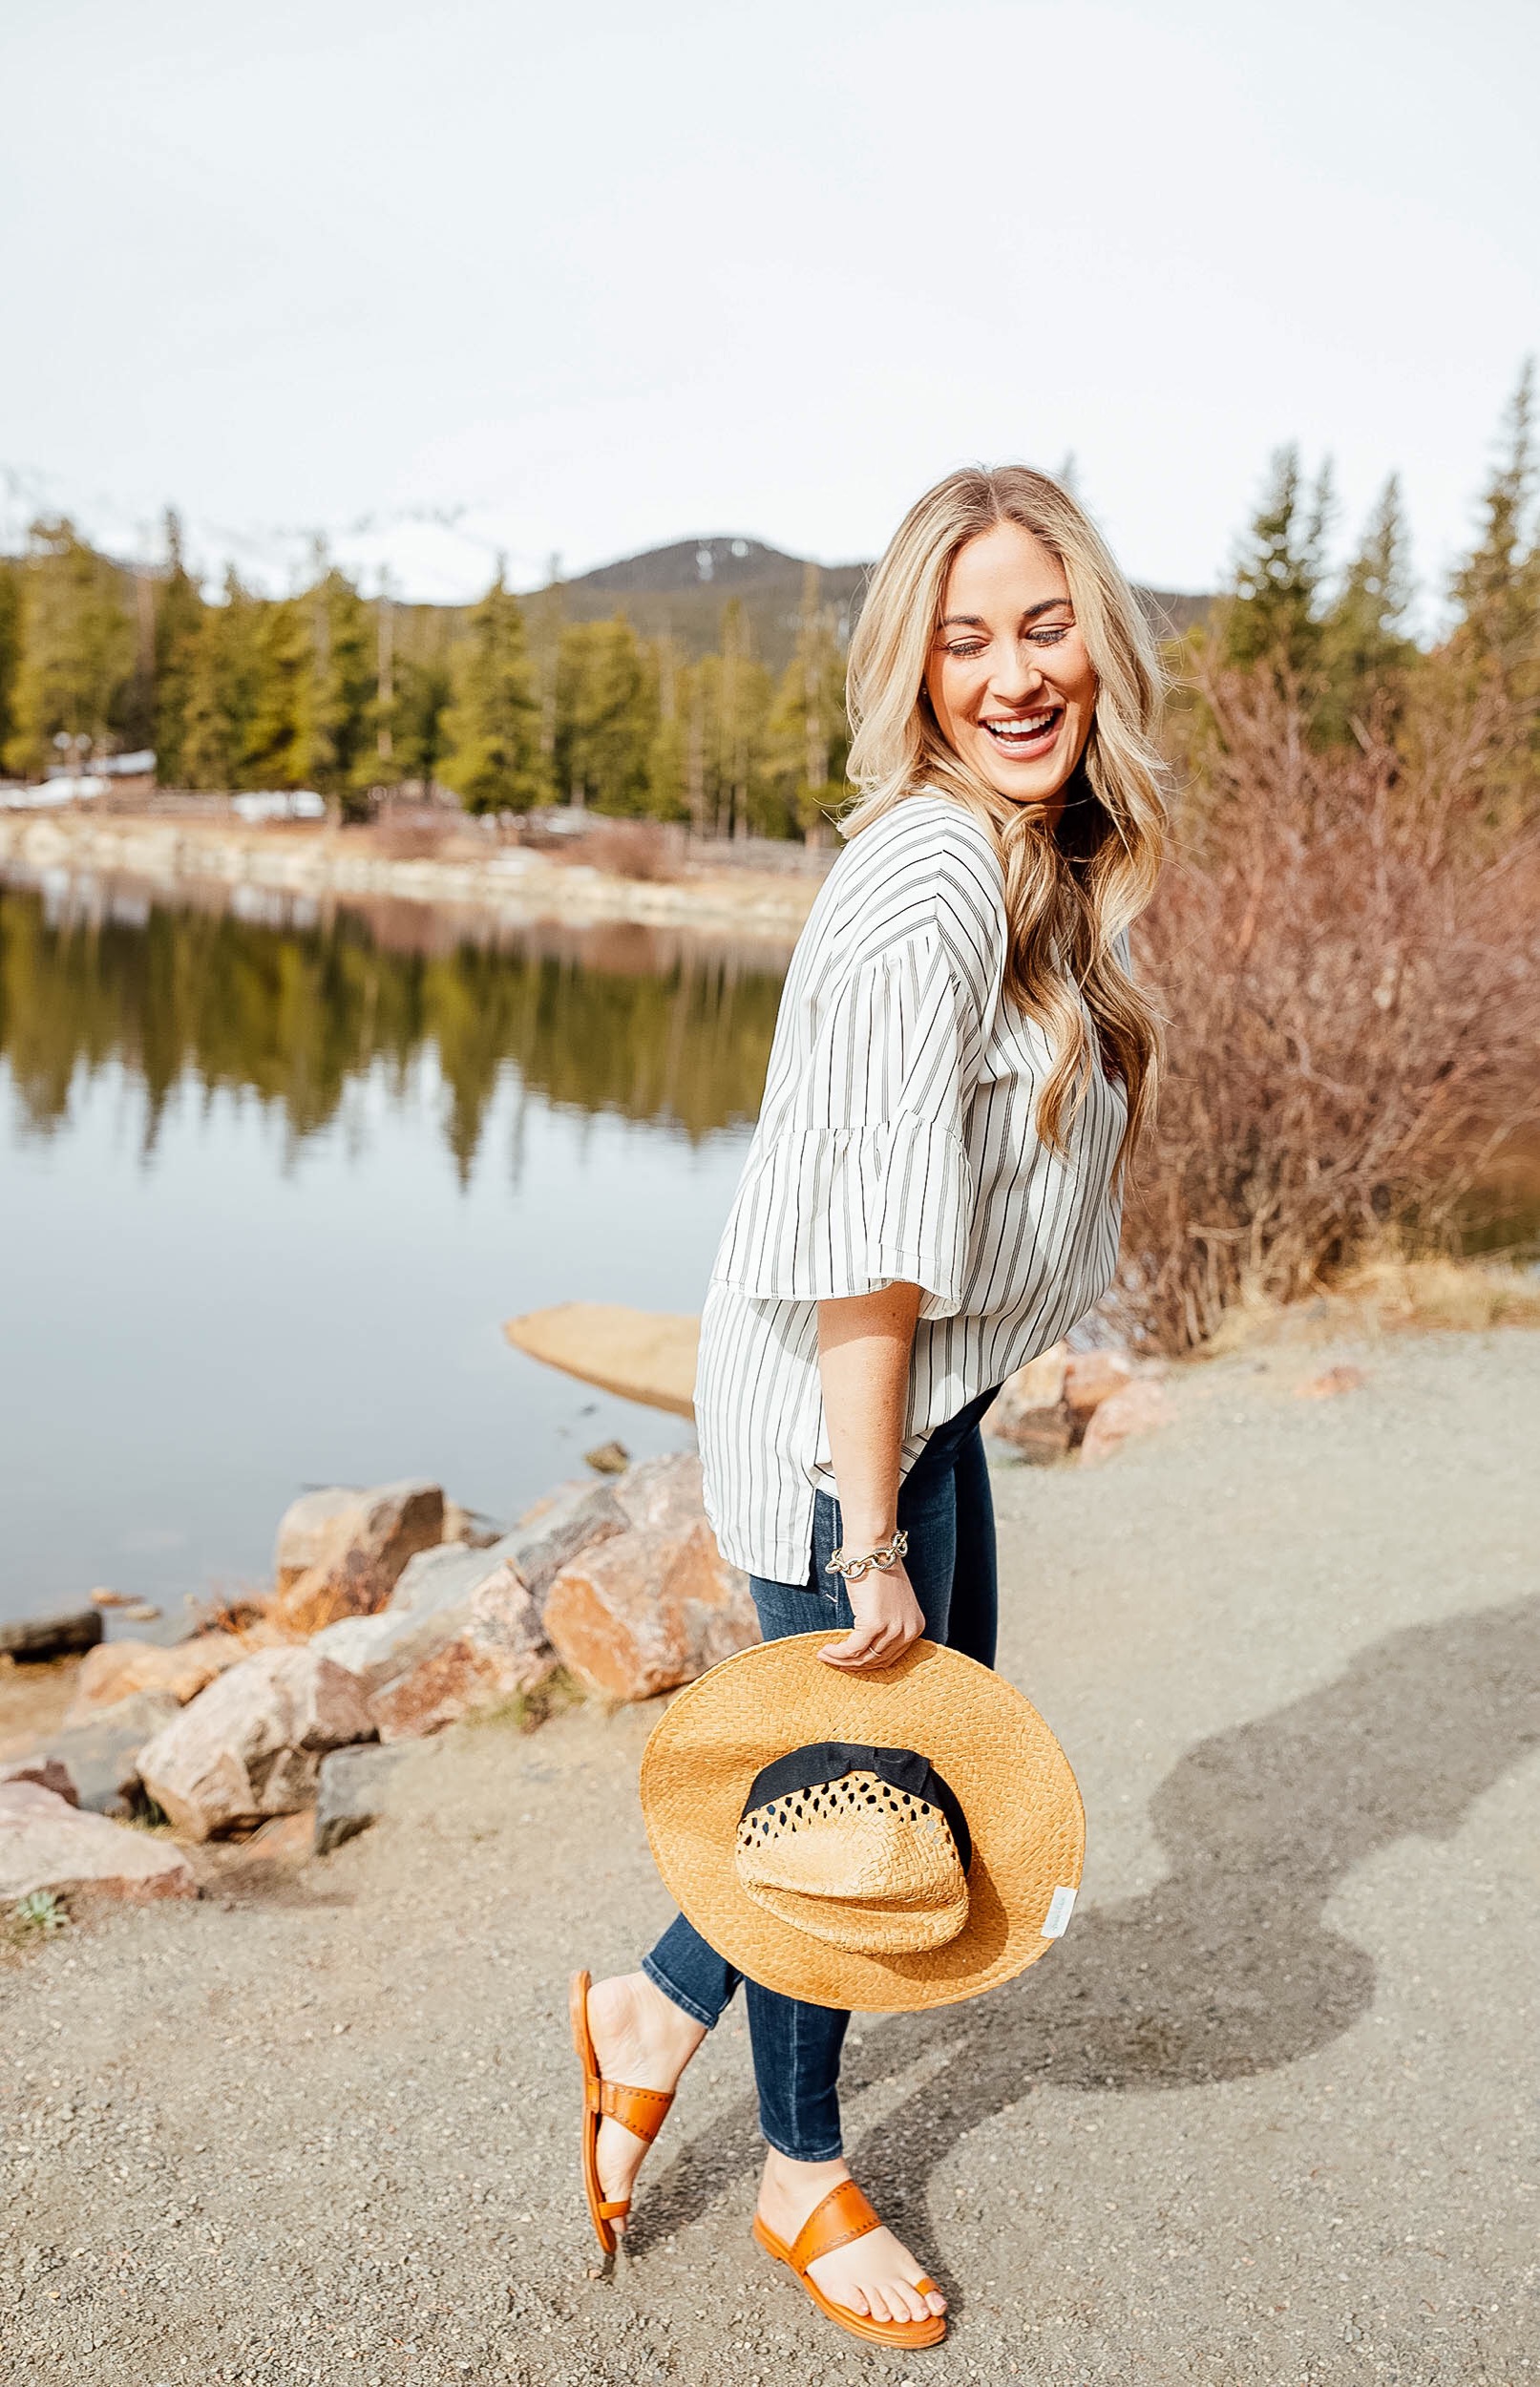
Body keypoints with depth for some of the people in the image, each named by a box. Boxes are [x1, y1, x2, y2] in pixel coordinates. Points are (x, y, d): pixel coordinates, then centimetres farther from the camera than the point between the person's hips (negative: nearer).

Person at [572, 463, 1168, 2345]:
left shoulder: (1045, 866, 6)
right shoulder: (930, 884, -25)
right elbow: (872, 1252, -26)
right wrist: (871, 1545, -23)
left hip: (933, 1399, 9)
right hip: (836, 1418, -9)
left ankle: (659, 2013, 39)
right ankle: (803, 2170, 36)